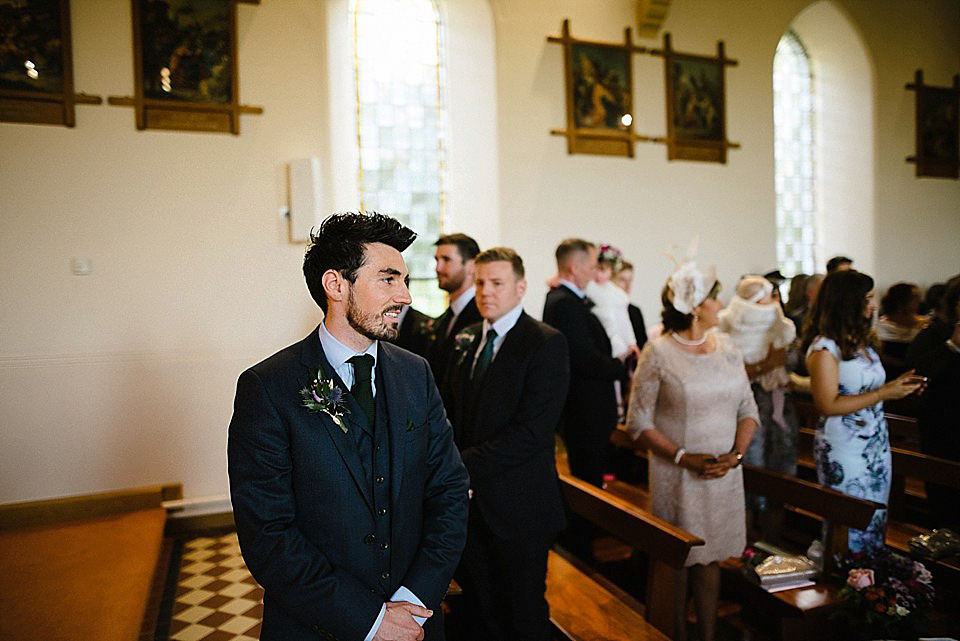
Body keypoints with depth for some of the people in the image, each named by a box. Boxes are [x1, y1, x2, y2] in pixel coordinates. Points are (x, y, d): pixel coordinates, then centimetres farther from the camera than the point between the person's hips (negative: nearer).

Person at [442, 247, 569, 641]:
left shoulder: (547, 343, -13)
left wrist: (465, 465, -20)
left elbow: (532, 431, -20)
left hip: (518, 506, -5)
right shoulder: (467, 339, 8)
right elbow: (450, 412, 12)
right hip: (470, 500, 6)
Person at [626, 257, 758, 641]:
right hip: (676, 475, -4)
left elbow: (748, 409, 9)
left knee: (710, 557, 14)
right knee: (677, 562, 8)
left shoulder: (726, 347, 6)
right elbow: (639, 422, -10)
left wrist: (735, 454, -6)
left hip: (724, 473, 4)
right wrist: (684, 458, -17)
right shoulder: (658, 352, -9)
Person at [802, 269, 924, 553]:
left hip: (877, 444, 8)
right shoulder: (824, 348, -17)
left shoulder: (862, 340, 9)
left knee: (875, 520, 16)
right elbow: (827, 405, -20)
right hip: (844, 451, -8)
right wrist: (883, 394, -19)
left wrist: (896, 386, 0)